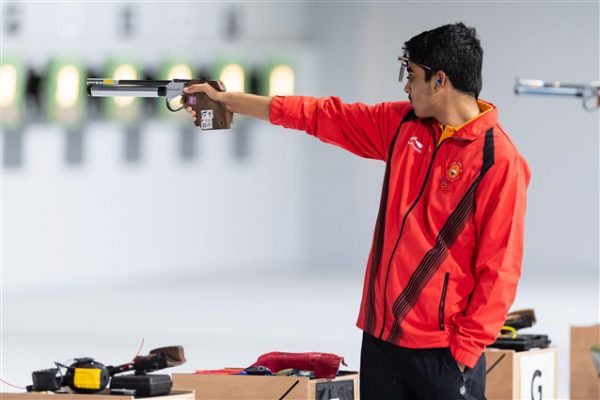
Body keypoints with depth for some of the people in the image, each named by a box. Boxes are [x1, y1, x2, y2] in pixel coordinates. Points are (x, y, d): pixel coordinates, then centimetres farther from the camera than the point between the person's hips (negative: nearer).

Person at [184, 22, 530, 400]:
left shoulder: (499, 160, -13)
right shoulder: (403, 123, 8)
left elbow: (498, 270, -14)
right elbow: (320, 114, 18)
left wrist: (464, 352, -15)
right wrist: (225, 100, 21)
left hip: (443, 352, -7)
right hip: (381, 336, 7)